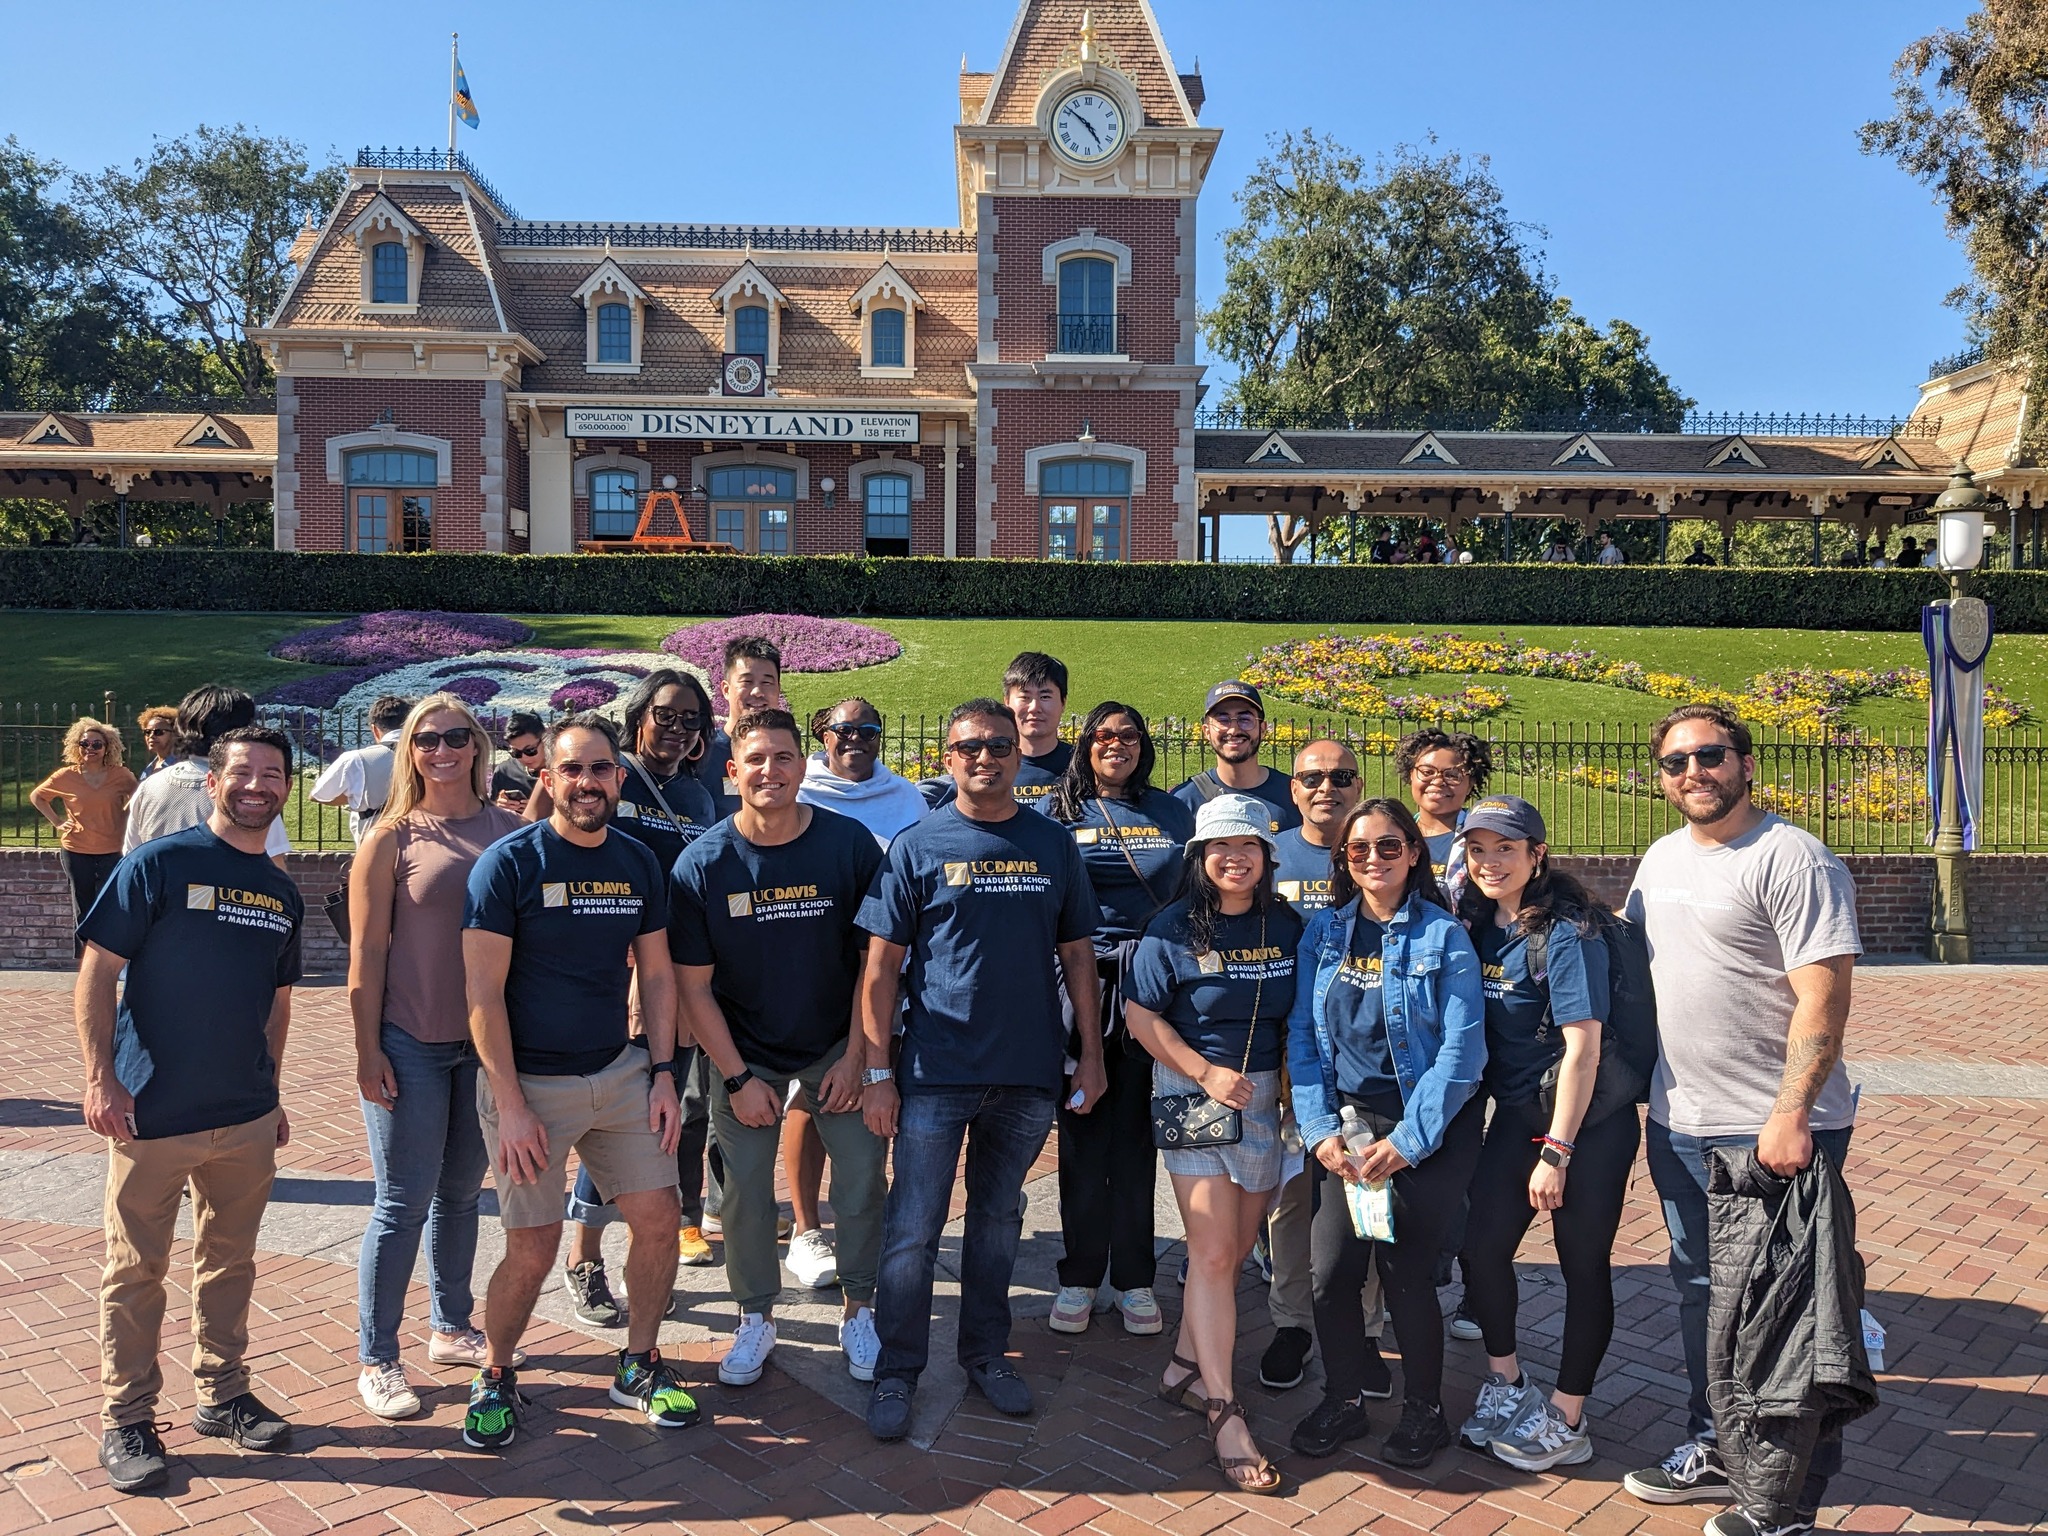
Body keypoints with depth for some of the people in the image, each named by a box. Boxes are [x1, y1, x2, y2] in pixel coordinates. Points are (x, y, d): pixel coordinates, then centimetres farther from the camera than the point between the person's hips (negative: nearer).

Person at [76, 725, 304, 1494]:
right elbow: (97, 973, -10)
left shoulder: (282, 893, 8)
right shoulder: (158, 863, -9)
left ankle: (222, 1394, 31)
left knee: (229, 1263, 15)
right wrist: (100, 1077, -15)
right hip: (152, 1114, -5)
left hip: (246, 1118, 5)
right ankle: (127, 1420, 23)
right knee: (136, 1270, 8)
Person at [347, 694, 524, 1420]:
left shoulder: (508, 829, 2)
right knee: (404, 1201, 3)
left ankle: (452, 1328, 33)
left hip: (486, 1040, 4)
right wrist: (367, 1052, -9)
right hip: (411, 1045, -4)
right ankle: (376, 1361, 18)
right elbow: (366, 953, -7)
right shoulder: (393, 837, -7)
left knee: (461, 1191, 17)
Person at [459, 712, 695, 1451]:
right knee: (533, 1248, 0)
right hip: (530, 1084, -4)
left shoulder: (640, 863, 3)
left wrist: (663, 1072, 2)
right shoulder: (509, 862, -11)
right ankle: (495, 1376, 27)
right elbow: (483, 990, -13)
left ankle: (638, 1365, 26)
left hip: (620, 1073, 5)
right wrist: (510, 1105, -16)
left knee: (659, 1219, 4)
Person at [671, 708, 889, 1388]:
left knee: (862, 1177, 1)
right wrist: (738, 1078, -9)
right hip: (744, 1054, 0)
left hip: (836, 1046, 0)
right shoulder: (701, 864, -14)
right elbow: (693, 985, -8)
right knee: (745, 1188, 4)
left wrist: (855, 1057, -10)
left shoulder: (851, 844, -14)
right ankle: (756, 1317, 25)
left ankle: (860, 1311, 22)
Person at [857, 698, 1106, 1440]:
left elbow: (1077, 952, 9)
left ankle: (986, 1354, 32)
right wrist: (877, 1070, -8)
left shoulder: (1053, 844, 5)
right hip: (935, 1072, -2)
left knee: (999, 1221, 16)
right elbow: (882, 963, -3)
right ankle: (897, 1372, 19)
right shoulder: (917, 846, -3)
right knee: (912, 1230, 2)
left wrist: (1090, 1052, 5)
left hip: (1028, 1072, 2)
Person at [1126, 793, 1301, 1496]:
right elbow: (1141, 1015, -8)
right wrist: (1207, 1073, -15)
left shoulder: (1287, 927, 4)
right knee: (1212, 1251, -6)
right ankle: (1224, 1412, 2)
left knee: (1234, 1249, 10)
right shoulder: (1175, 928, -7)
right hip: (1192, 1092, -4)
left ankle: (1187, 1366, 28)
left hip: (1264, 1095, 4)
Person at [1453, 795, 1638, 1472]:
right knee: (1481, 1245, 6)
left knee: (1583, 1264, 6)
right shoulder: (1479, 928, 2)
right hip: (1516, 1116, 7)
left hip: (1587, 1123, -6)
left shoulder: (1565, 931, -19)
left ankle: (1566, 1421, 21)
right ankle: (1506, 1384, 28)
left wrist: (1556, 1151, -22)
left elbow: (1583, 1044, -22)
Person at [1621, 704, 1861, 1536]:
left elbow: (1823, 994, -20)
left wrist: (1790, 1115, -26)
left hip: (1773, 1133, -7)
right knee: (1701, 1288, 19)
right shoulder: (1661, 858, 10)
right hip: (1678, 1124, 8)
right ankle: (1715, 1447, 37)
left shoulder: (1792, 858, -14)